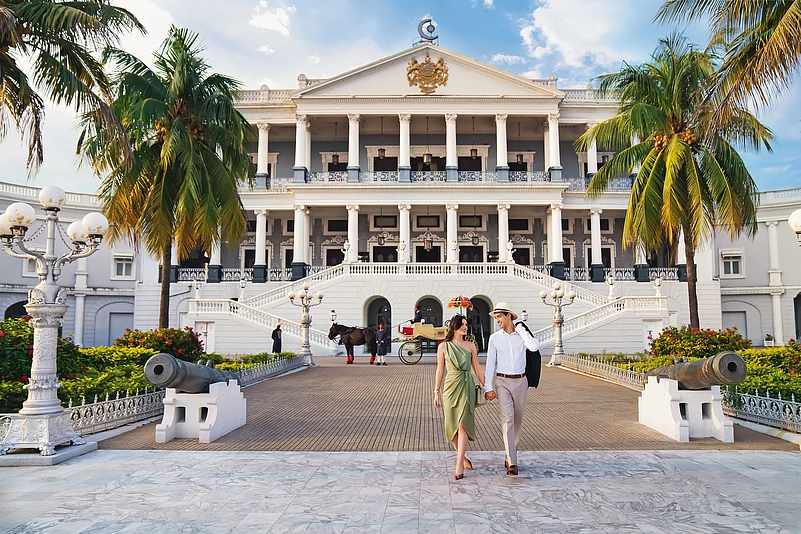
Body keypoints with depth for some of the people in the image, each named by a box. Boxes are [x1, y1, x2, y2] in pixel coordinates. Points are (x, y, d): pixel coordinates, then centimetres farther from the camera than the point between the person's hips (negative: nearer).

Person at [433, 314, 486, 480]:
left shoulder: (470, 345, 8)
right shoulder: (443, 347, 4)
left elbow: (477, 368, 12)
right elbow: (439, 370, 6)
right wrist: (436, 392, 4)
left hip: (467, 387, 0)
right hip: (450, 386, 0)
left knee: (462, 424, -10)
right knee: (452, 424, 5)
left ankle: (459, 465, -8)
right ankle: (462, 457, 27)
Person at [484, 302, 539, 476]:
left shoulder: (522, 334, 3)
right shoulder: (495, 338, 2)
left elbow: (534, 347, -19)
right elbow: (490, 364, -1)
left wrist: (520, 329, -9)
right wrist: (489, 388, -7)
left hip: (520, 381, 2)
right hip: (502, 382, -1)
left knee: (518, 421, 9)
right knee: (507, 420, -11)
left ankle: (510, 455, 28)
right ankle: (512, 463, -12)